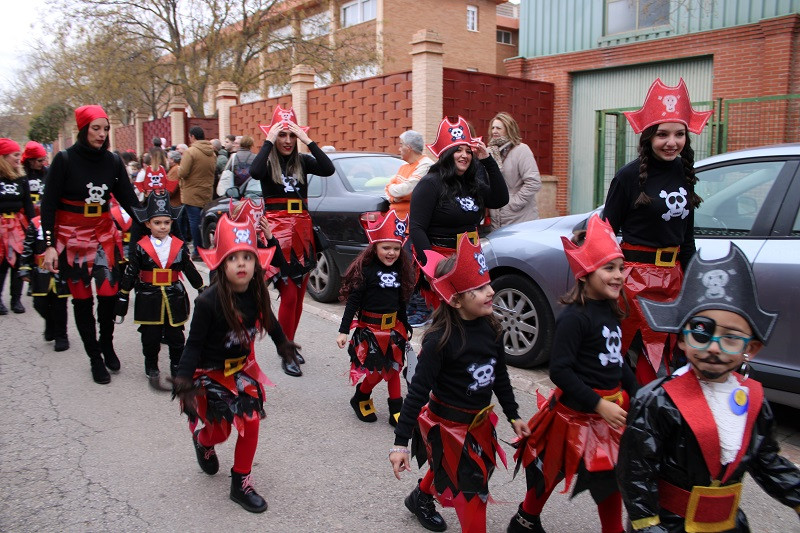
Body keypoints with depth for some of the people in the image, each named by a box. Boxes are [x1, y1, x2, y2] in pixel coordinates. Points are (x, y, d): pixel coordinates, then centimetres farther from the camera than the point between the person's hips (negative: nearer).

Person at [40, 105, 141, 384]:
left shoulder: (113, 161, 1)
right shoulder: (65, 159, -9)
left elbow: (129, 199, 1)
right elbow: (48, 204, -7)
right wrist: (49, 245, -12)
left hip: (104, 234, 3)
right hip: (71, 237, -2)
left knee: (109, 294, -1)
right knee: (82, 299, 5)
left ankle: (107, 345, 25)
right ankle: (95, 358, 17)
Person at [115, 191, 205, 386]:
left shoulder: (179, 246, 1)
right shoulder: (141, 248, -4)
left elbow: (190, 270, 10)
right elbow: (130, 274, -1)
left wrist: (203, 290, 14)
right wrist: (123, 297, -1)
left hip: (174, 299, 1)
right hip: (149, 301, -1)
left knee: (176, 337, 8)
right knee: (151, 338, 7)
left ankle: (177, 367, 22)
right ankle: (152, 369, 22)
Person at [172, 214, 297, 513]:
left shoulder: (256, 295, -13)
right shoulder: (209, 302, -28)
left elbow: (268, 320, 9)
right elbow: (194, 344, -19)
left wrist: (282, 342, 25)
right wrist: (184, 381, -23)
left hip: (243, 368, 4)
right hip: (211, 373, -4)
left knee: (251, 424, 0)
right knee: (220, 429, 11)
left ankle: (241, 484, 20)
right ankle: (203, 441, 50)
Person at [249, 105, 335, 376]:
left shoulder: (302, 161, 8)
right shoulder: (267, 162, -1)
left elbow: (328, 169, -10)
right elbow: (254, 173, -25)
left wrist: (308, 141, -12)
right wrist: (269, 141, -17)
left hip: (302, 230, 4)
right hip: (277, 229, -4)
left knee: (299, 295, 10)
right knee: (288, 295, -9)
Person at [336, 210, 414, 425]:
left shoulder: (400, 270, 4)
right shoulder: (366, 270, -14)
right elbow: (353, 302, -14)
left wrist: (405, 327, 19)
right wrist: (343, 331, -16)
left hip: (393, 328, 6)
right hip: (369, 328, -6)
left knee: (394, 368, 11)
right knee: (374, 369, 0)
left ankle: (396, 411, 21)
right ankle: (360, 399, 28)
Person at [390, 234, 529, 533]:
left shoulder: (490, 328, -8)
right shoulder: (440, 339, -27)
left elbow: (499, 375, 7)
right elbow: (418, 391, -24)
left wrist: (513, 416, 14)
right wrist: (400, 442, -23)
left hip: (480, 421, 7)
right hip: (449, 424, -7)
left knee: (448, 469, 28)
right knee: (471, 488, 4)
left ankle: (421, 498, 58)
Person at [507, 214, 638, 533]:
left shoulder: (611, 313, 5)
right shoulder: (574, 317, -21)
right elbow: (559, 370, -25)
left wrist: (636, 394, 12)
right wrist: (598, 404, -24)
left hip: (612, 407, 7)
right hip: (577, 412, -7)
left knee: (611, 476, 14)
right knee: (552, 470, 13)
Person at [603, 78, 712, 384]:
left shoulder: (684, 175, 7)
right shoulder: (630, 175, -11)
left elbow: (686, 235, 17)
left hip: (672, 275, 6)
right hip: (636, 276, -6)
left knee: (665, 356, 13)